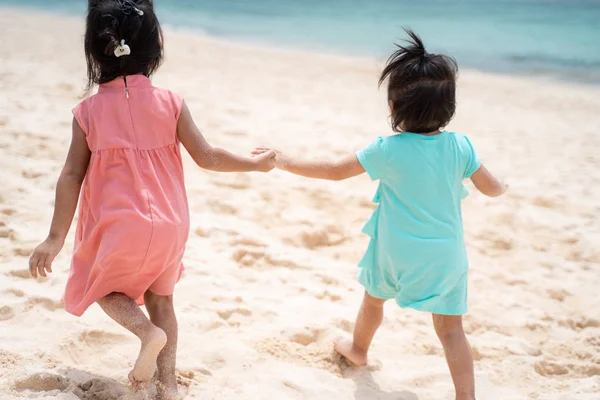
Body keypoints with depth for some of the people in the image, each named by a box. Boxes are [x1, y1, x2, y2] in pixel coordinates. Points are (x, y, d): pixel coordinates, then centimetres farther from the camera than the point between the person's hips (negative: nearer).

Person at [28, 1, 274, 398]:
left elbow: (72, 177, -6)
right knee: (161, 298, 22)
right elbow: (207, 157, -3)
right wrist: (256, 163, 13)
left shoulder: (89, 111, -8)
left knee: (101, 286, 23)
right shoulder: (170, 103, -6)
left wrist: (56, 238, 2)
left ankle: (149, 332, -4)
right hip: (168, 226, 2)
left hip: (117, 228, -2)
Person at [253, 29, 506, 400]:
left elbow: (335, 170, -8)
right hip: (446, 256, 0)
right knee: (451, 328, 6)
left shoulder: (388, 150, -18)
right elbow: (493, 189, -3)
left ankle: (358, 349, 53)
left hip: (396, 253, 0)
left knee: (374, 298, 28)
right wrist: (503, 187, 22)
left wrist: (288, 162, 4)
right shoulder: (460, 146, -12)